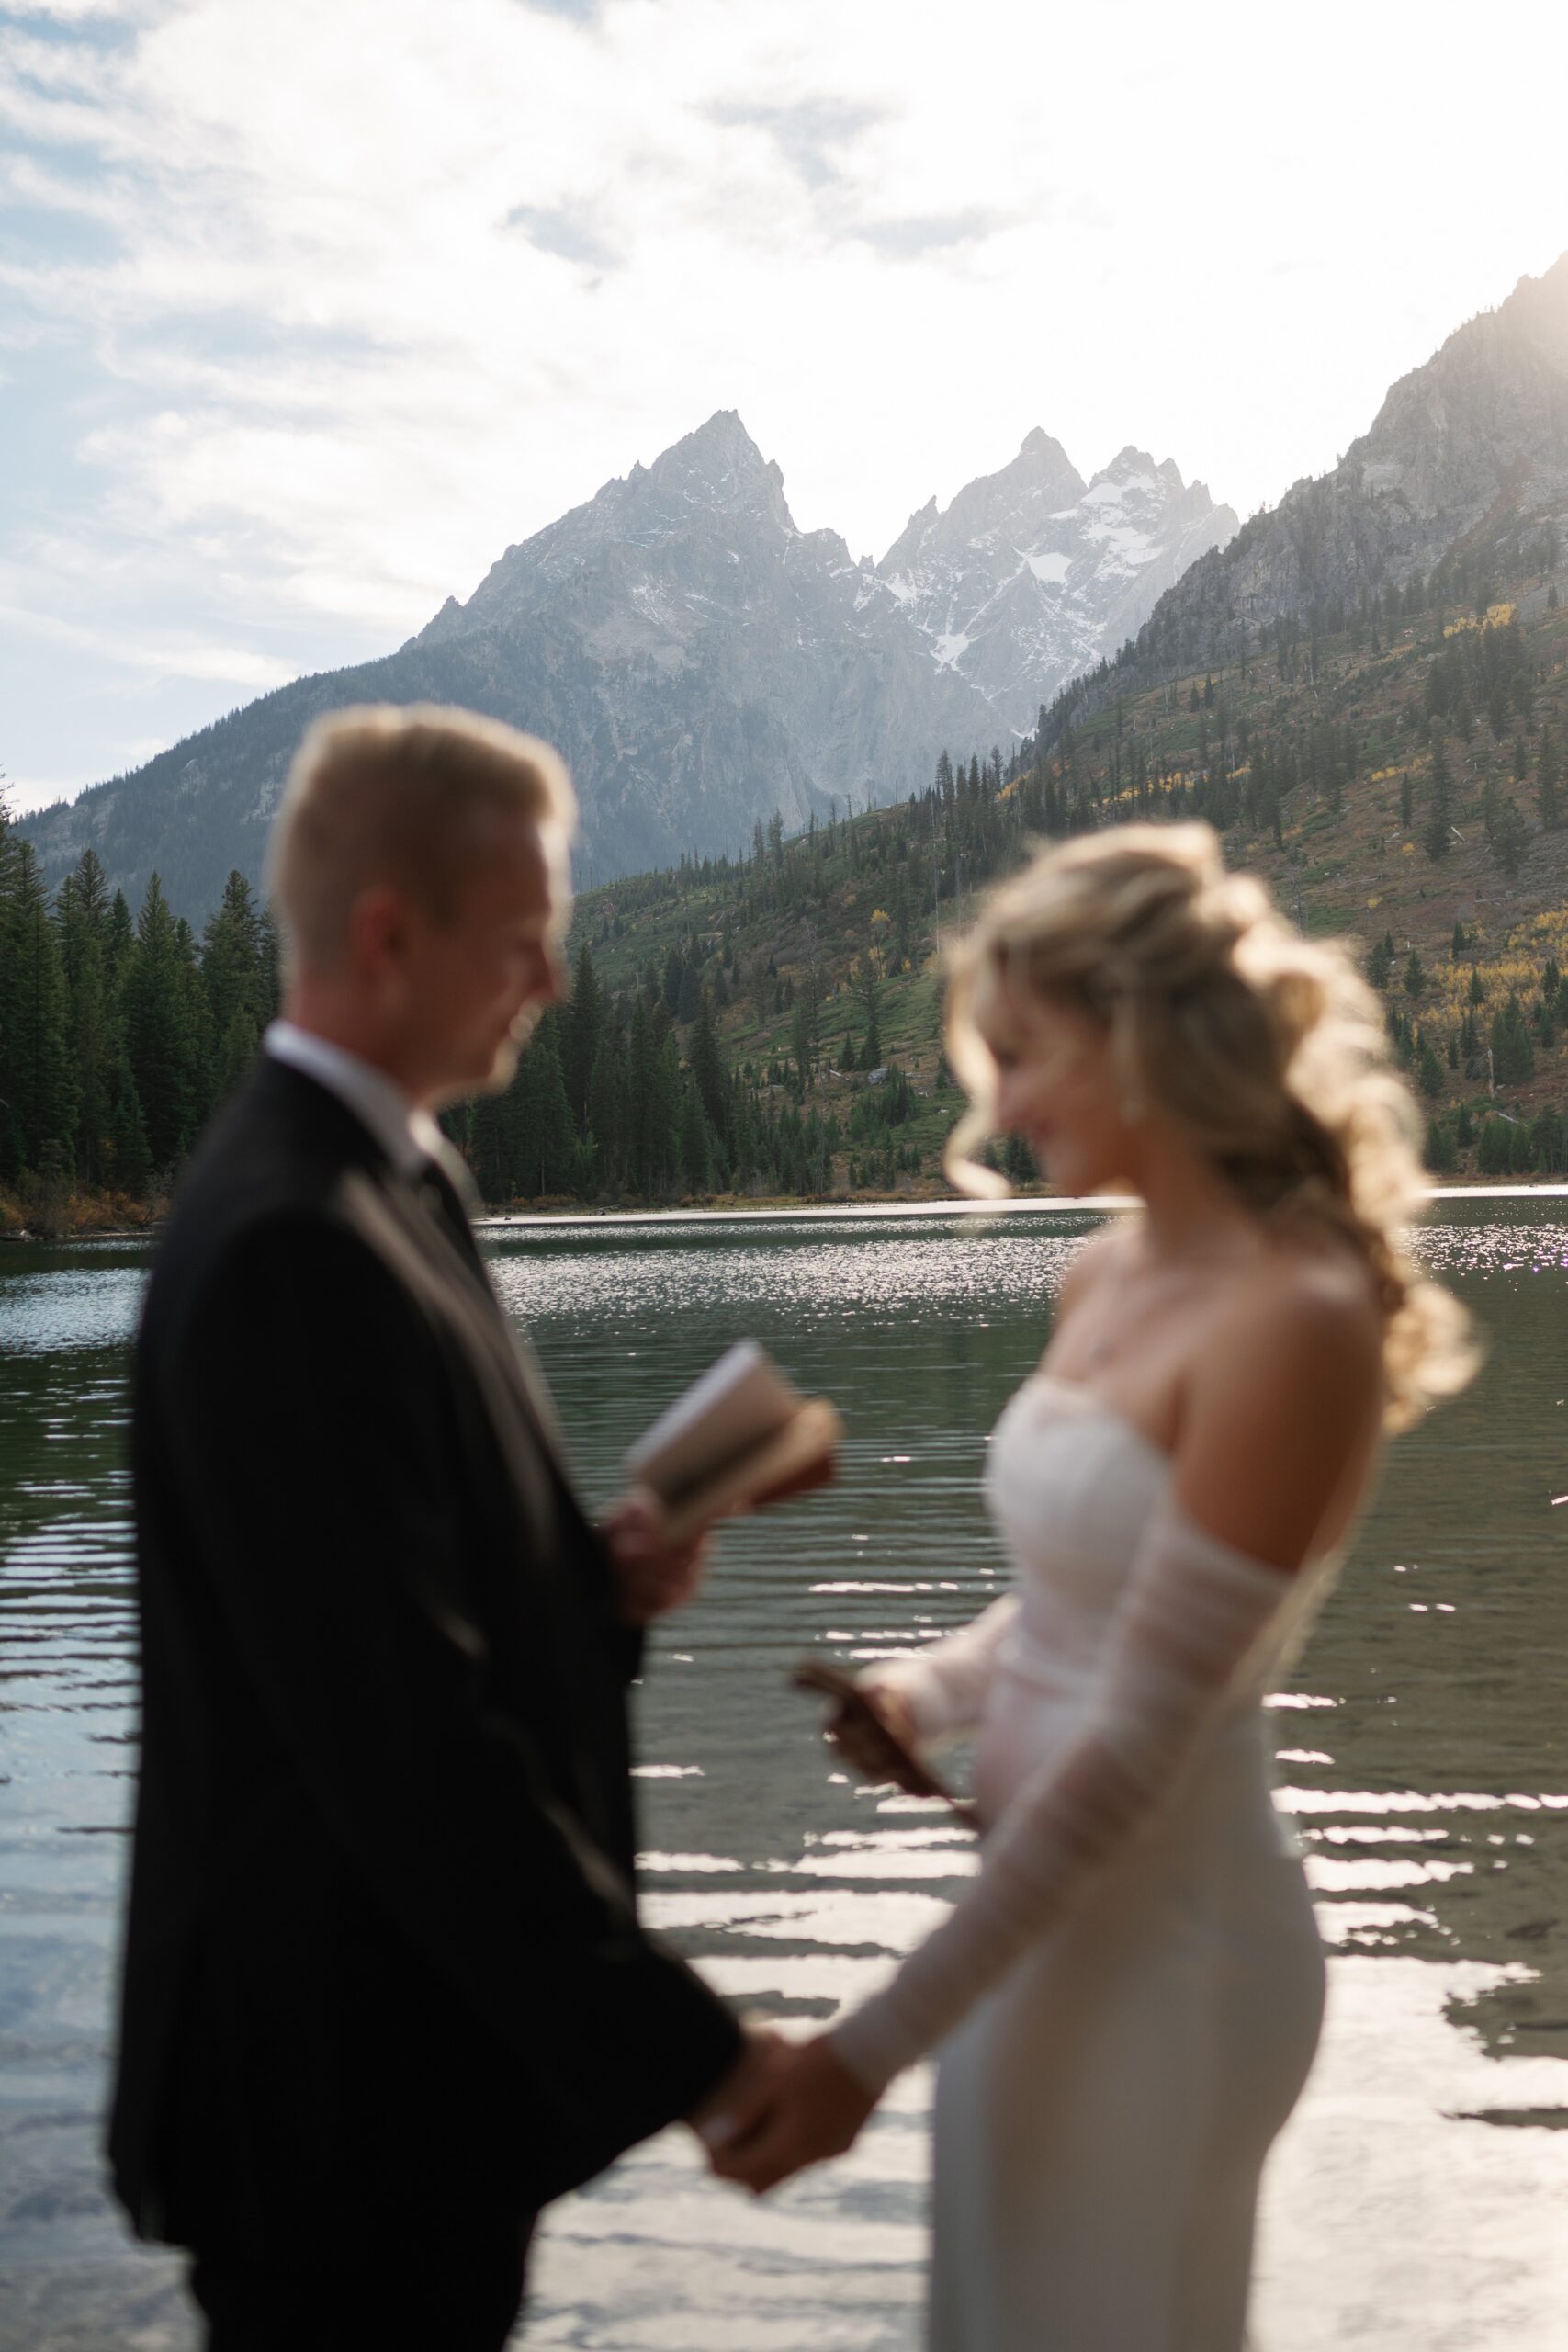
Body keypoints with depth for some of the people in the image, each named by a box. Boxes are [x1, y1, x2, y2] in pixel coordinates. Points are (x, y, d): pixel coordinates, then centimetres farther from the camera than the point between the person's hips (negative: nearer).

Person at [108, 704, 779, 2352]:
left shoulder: (375, 1179, 6)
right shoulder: (292, 1249, -25)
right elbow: (404, 1735, -27)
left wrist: (593, 1574, -4)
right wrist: (683, 2048, -22)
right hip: (349, 2079, -9)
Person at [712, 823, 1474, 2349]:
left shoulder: (1290, 1326, -23)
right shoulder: (1111, 1276, 3)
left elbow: (1136, 1743, -23)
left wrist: (878, 2045, -21)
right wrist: (924, 1691, -4)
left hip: (1155, 1935, -8)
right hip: (1045, 1901, 8)